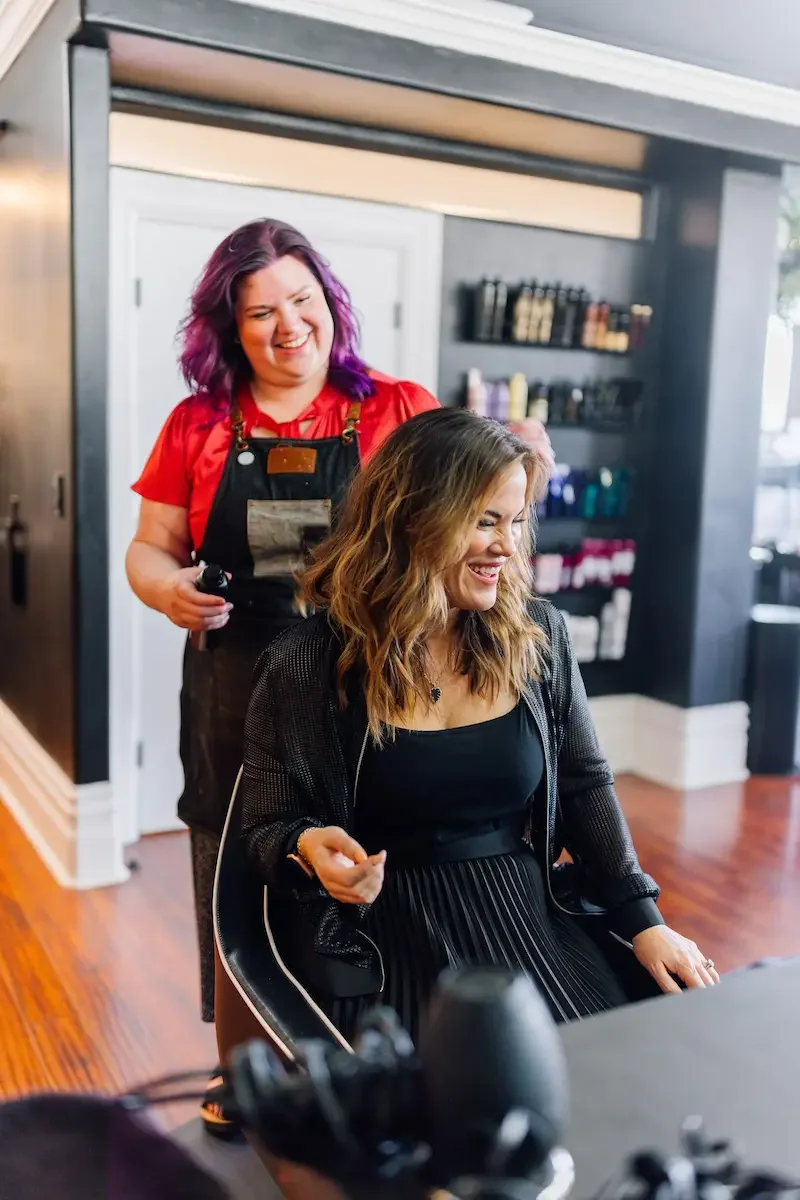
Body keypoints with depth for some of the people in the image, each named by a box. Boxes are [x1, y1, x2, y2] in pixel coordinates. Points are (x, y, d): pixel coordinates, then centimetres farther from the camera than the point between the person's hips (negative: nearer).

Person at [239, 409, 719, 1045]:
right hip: (388, 943, -3)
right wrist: (307, 846, -24)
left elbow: (585, 785, 10)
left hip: (534, 920, 4)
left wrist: (643, 919, 2)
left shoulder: (539, 635, 2)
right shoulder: (305, 667, -8)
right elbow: (265, 828, 0)